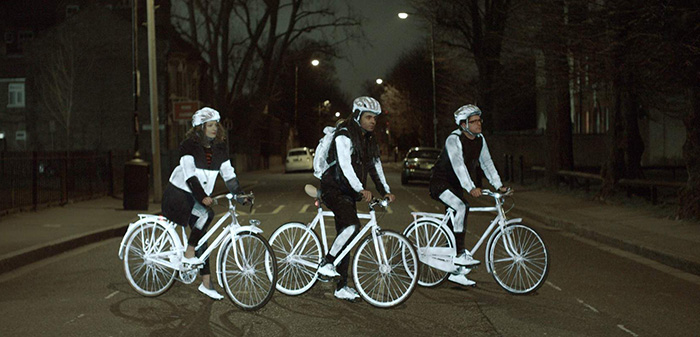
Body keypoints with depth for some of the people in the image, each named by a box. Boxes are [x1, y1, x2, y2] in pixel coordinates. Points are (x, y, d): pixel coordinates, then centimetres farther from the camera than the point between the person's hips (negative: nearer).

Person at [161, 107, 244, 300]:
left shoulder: (220, 147, 4)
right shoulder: (189, 145, -14)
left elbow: (228, 173, 4)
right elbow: (190, 175, -23)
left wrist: (238, 194, -8)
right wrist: (202, 197, -33)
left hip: (197, 197, 6)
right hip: (178, 194, -6)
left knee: (201, 237, 4)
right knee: (206, 215, -30)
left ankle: (206, 284, 8)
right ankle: (189, 254, -16)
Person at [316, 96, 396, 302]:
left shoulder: (368, 139, 12)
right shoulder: (344, 136, -15)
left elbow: (375, 165, 15)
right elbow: (345, 165, -26)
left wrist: (385, 191, 3)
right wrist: (361, 189, -36)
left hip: (348, 193, 8)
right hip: (334, 190, -8)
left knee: (345, 235, 8)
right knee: (352, 226, -28)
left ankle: (342, 287, 12)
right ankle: (326, 264, -15)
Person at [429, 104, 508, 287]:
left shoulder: (480, 140, 1)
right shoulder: (454, 139, -22)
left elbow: (487, 163, 3)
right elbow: (458, 165, -33)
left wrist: (499, 186, -6)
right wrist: (471, 188, -44)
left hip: (454, 185, 8)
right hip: (440, 183, -8)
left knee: (457, 222, 7)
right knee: (462, 207, -31)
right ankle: (460, 254, -27)